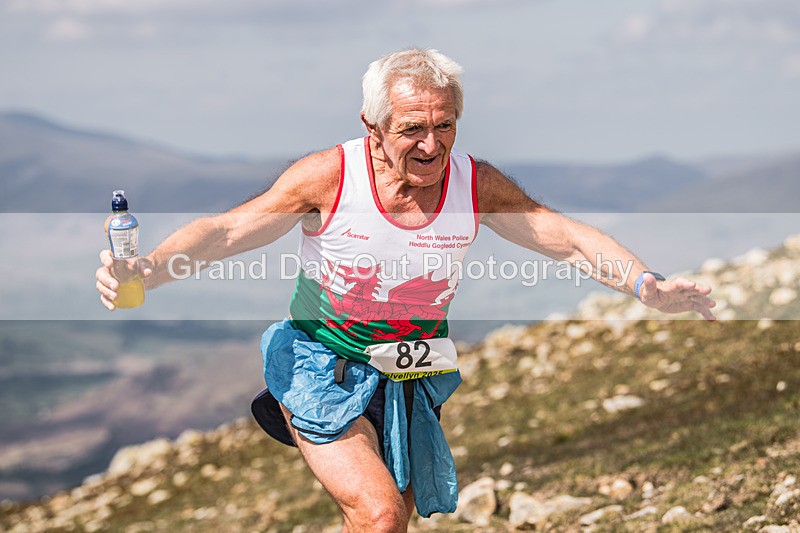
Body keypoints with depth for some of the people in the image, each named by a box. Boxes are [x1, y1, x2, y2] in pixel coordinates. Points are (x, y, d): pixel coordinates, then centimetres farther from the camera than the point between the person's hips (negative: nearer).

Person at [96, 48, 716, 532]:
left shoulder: (477, 184, -10)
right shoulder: (331, 176, -18)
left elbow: (568, 236, -8)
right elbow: (225, 230, -17)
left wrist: (647, 287, -25)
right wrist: (150, 269, -35)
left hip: (413, 378, 4)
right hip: (324, 367, -4)